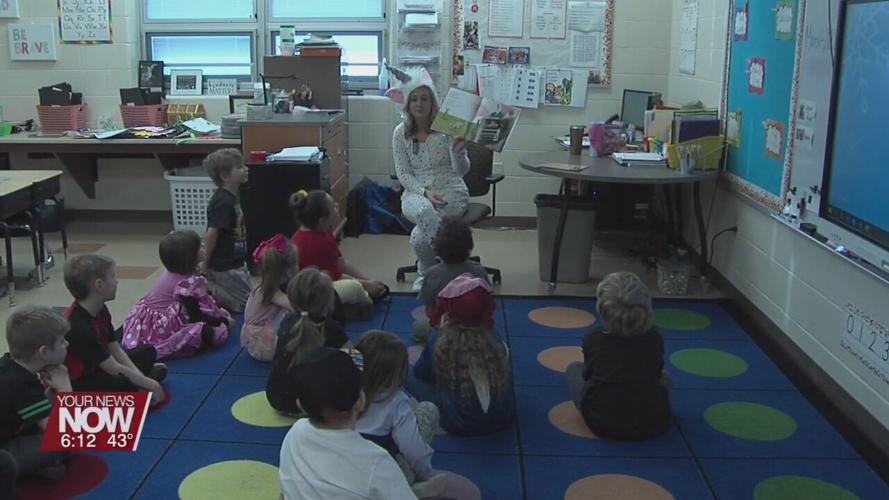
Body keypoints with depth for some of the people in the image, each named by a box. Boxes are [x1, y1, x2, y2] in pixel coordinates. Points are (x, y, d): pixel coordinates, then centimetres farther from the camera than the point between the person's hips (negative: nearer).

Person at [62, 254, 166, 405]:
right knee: (125, 384, -36)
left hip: (95, 368, 10)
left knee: (148, 352, 14)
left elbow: (117, 351, 0)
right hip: (77, 384, -10)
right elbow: (114, 369, -29)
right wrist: (150, 384, -23)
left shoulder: (100, 310, -1)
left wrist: (144, 379, -10)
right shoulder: (78, 327, -31)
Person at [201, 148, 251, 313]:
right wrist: (206, 264, -14)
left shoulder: (231, 197, 7)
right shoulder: (222, 202, -22)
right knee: (244, 305, -2)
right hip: (225, 266, -9)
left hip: (235, 261, 9)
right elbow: (212, 233, -21)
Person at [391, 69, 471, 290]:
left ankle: (425, 272, -2)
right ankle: (428, 271, -14)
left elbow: (462, 171, -8)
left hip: (451, 191, -1)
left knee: (425, 225, -31)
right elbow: (403, 175, 0)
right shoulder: (401, 133, 0)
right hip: (416, 191, 1)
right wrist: (425, 192, -17)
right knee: (425, 211, -34)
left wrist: (458, 151, -29)